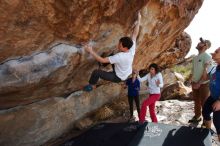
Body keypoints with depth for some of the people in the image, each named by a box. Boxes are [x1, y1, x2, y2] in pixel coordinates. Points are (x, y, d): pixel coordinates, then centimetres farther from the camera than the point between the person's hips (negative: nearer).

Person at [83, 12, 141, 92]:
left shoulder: (119, 57, -40)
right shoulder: (132, 49, -21)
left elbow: (102, 60, -38)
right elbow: (135, 34, -10)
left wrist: (91, 51, -34)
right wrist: (139, 20, -5)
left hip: (118, 78, -7)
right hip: (127, 74, 8)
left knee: (96, 72, -8)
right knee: (111, 56, 20)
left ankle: (92, 85, 17)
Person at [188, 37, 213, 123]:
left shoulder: (207, 56, -13)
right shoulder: (195, 57, 10)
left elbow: (206, 72, -18)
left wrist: (199, 83, -19)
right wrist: (192, 81, 9)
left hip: (203, 84, -7)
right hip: (195, 83, 7)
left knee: (204, 103, 1)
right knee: (196, 101, 17)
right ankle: (197, 116, 31)